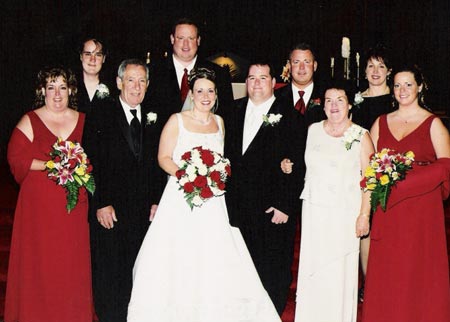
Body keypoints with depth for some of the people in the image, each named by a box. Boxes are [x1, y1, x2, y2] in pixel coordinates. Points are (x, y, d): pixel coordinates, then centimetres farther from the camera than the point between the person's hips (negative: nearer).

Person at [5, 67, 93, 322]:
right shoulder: (29, 121, 1)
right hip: (40, 202, -2)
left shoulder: (83, 120, 10)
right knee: (39, 259, 2)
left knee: (73, 260, 5)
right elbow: (16, 158, -6)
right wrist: (50, 165, -16)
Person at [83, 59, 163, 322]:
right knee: (109, 272, 5)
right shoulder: (100, 118, -1)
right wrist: (101, 204, -11)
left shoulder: (154, 120, 10)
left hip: (145, 211, 3)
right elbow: (92, 165, -5)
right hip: (110, 211, -3)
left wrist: (156, 201, 4)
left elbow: (158, 164, 11)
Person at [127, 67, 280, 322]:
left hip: (213, 199, 4)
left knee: (215, 259, 0)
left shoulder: (219, 122, 12)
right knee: (180, 260, -3)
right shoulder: (177, 120, -2)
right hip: (181, 198, -4)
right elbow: (164, 157, -4)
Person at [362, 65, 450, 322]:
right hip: (388, 208, 3)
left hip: (422, 206, -3)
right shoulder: (381, 123, 11)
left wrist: (404, 182, -15)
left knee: (419, 268, 3)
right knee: (386, 269, 5)